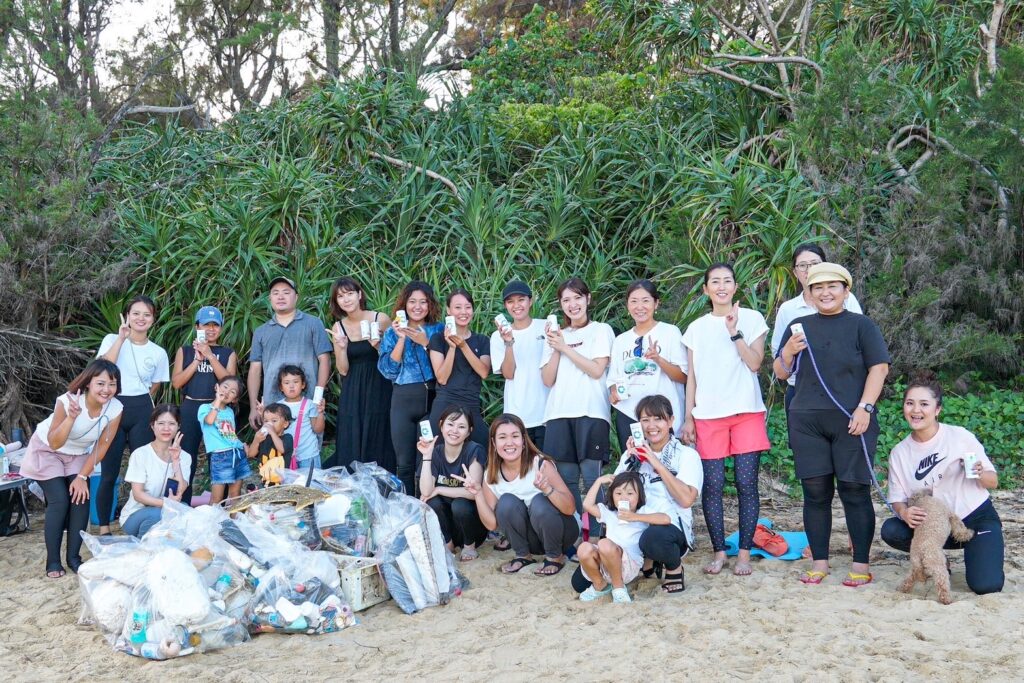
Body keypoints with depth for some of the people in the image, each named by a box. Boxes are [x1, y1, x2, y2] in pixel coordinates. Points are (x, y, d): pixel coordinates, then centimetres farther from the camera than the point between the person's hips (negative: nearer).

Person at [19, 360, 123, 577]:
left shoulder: (115, 408, -26)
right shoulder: (67, 401, -35)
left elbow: (102, 446, -13)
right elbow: (54, 443, -35)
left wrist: (82, 476, -12)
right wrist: (71, 417, -50)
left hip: (78, 454, 3)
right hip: (47, 451, -3)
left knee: (81, 498, -10)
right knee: (59, 501, -13)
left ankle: (73, 557, 4)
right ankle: (53, 561, -1)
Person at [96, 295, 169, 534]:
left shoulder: (158, 353, 7)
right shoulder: (112, 340, 2)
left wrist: (139, 403, 6)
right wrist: (121, 338, -16)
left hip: (142, 413, 2)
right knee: (109, 473, 0)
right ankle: (104, 528, 10)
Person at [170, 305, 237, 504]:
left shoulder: (228, 353, 8)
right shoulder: (185, 351, 9)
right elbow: (176, 382, -1)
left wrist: (210, 355, -12)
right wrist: (197, 359, -9)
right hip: (190, 409, 0)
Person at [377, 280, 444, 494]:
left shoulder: (438, 330, 6)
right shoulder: (393, 333, 9)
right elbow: (388, 371, -2)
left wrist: (426, 342, -12)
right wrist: (401, 339, -8)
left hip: (432, 399, -1)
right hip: (403, 399, 1)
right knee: (404, 463, 4)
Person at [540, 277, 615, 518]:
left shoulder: (601, 330, 9)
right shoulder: (558, 336, 20)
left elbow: (597, 370, -5)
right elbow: (548, 379, 12)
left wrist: (565, 348, -4)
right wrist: (555, 349, -1)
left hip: (591, 412, -4)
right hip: (559, 414, 4)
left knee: (592, 478, -9)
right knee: (565, 479, 0)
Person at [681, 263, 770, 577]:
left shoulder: (751, 319, 5)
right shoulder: (696, 328, 12)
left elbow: (755, 363, -5)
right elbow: (692, 377, 12)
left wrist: (735, 332, -12)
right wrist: (688, 418, 7)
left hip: (747, 412, -2)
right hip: (708, 415, 2)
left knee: (747, 483, -3)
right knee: (712, 485, -2)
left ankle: (744, 553, 4)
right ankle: (719, 551, 8)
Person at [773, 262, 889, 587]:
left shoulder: (861, 325, 5)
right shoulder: (799, 327, 15)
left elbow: (879, 367, -2)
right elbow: (781, 373, 17)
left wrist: (864, 408, -12)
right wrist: (788, 352, -5)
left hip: (851, 421, -3)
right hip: (807, 422, 3)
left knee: (854, 491, -2)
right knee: (815, 492, 5)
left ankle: (861, 564, 5)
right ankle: (819, 562, 13)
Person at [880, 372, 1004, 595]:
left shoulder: (960, 436, -9)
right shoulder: (899, 453, -1)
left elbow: (993, 482, -3)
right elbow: (897, 498, -1)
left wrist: (981, 474, -27)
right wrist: (904, 512, -24)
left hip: (977, 517, -3)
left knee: (985, 586, -23)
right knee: (891, 530, -23)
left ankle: (973, 552, 12)